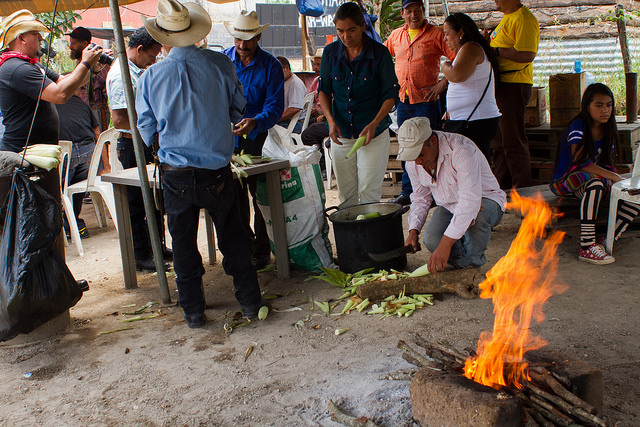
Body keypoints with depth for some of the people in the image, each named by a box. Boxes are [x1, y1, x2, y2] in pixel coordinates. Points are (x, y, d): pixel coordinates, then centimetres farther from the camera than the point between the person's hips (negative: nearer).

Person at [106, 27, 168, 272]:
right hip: (132, 144, -10)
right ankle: (141, 257, 11)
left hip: (147, 142, 10)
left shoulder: (138, 71, 13)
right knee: (137, 203, 0)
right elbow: (119, 120, -25)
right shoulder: (120, 75, -19)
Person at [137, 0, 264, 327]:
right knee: (233, 239, 15)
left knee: (183, 244, 14)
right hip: (217, 171, 1)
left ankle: (193, 311, 22)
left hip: (175, 175, 0)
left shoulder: (151, 77, -7)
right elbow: (237, 112, 6)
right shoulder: (220, 64, -6)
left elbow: (147, 134, 2)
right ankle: (249, 302, 22)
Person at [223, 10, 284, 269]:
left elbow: (275, 106, -11)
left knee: (261, 195, 0)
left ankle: (261, 250, 14)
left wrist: (255, 122, -30)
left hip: (258, 139, -2)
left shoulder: (270, 66, -4)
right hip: (226, 139, 3)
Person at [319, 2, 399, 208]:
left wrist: (374, 124, -18)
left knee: (369, 193, -3)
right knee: (345, 194, 7)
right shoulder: (330, 52, 1)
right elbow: (324, 90, 9)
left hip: (374, 133, -3)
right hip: (341, 134, 3)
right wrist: (331, 120, -7)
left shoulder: (379, 53, -8)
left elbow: (390, 95, -4)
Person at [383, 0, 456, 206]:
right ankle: (407, 192, 21)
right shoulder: (396, 35, 12)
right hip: (403, 100, 5)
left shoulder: (436, 34, -3)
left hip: (426, 101, -5)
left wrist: (443, 83, -15)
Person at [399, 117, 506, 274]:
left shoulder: (461, 150, -33)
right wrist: (413, 231, -11)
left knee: (478, 212, -40)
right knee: (431, 241, -25)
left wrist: (445, 244, -44)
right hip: (448, 207, 5)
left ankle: (472, 262, -12)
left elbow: (470, 201, -40)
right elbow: (421, 197, 6)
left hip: (484, 201, -4)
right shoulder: (413, 162, -10)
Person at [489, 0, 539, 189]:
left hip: (513, 86, -11)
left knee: (513, 142, -7)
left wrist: (495, 50, -17)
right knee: (498, 141, 15)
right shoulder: (507, 19, 21)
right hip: (500, 85, 11)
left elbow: (527, 54, -24)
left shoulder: (523, 19, -12)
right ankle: (502, 188, 24)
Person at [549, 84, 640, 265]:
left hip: (599, 177, 7)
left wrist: (617, 179, -12)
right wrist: (614, 177, -29)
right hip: (568, 180, -7)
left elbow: (606, 164, 9)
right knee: (595, 184, -41)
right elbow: (580, 163, -25)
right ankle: (587, 247, -42)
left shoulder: (608, 129, 10)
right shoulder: (578, 127, -13)